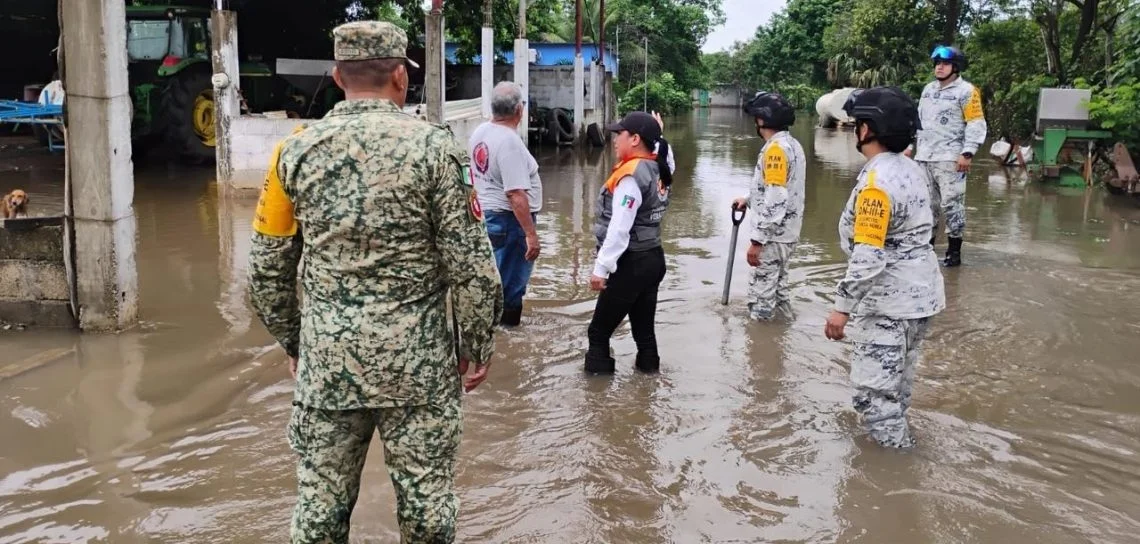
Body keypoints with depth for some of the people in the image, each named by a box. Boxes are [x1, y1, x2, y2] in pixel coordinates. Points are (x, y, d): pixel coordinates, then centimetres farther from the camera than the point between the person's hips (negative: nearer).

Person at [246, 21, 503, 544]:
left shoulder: (295, 151, 1)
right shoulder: (433, 146, -7)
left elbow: (267, 268, 6)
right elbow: (470, 264, -9)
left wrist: (290, 340, 19)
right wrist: (477, 346, 3)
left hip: (325, 356, 3)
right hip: (417, 356, -2)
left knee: (320, 500, 14)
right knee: (426, 496, 12)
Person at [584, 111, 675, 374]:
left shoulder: (631, 176, -19)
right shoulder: (658, 169, 4)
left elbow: (620, 229, -23)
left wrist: (601, 267, -20)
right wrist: (656, 135, 18)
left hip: (631, 264, -9)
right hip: (653, 259, 9)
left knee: (599, 331, 0)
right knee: (644, 327, 16)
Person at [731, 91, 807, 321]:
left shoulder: (776, 149, -21)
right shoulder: (792, 144, 10)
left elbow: (775, 202, -26)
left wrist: (757, 240, -23)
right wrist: (749, 199, 19)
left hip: (774, 235, -10)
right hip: (787, 232, 10)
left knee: (762, 294, -1)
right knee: (778, 285, 23)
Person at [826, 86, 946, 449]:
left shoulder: (876, 181, -23)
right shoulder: (911, 169, 7)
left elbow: (867, 256, -26)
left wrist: (842, 307, -22)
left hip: (889, 303, -10)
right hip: (919, 294, 10)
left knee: (876, 392, 0)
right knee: (896, 385, 25)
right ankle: (895, 440, 41)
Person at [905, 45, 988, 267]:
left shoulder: (966, 91, -4)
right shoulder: (928, 89, 17)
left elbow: (976, 124, -9)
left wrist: (967, 153, -17)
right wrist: (911, 145, 19)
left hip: (950, 158, -7)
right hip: (924, 157, 7)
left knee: (951, 204, -7)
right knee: (926, 204, 10)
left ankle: (954, 250, -1)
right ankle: (927, 244, 19)